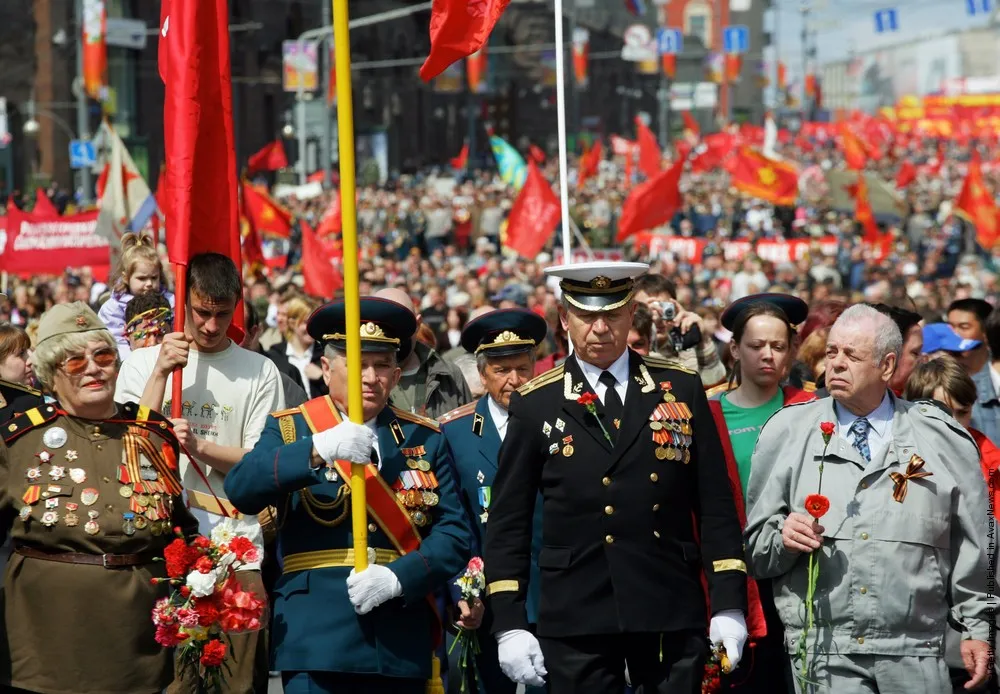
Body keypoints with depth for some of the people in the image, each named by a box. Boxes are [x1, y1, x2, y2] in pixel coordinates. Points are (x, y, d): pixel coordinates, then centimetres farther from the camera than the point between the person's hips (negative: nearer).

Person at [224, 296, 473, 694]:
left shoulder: (426, 440, 12)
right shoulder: (289, 429, 6)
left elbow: (454, 533, 3)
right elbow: (240, 490, -12)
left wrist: (398, 578, -14)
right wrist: (317, 449, -25)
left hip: (402, 643, 2)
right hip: (318, 641, -2)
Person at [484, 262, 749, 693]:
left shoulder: (681, 390, 7)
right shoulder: (536, 405, 4)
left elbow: (716, 506, 7)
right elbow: (508, 523, 4)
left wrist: (728, 604, 1)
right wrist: (509, 624, -3)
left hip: (673, 612, 1)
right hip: (576, 621, -1)